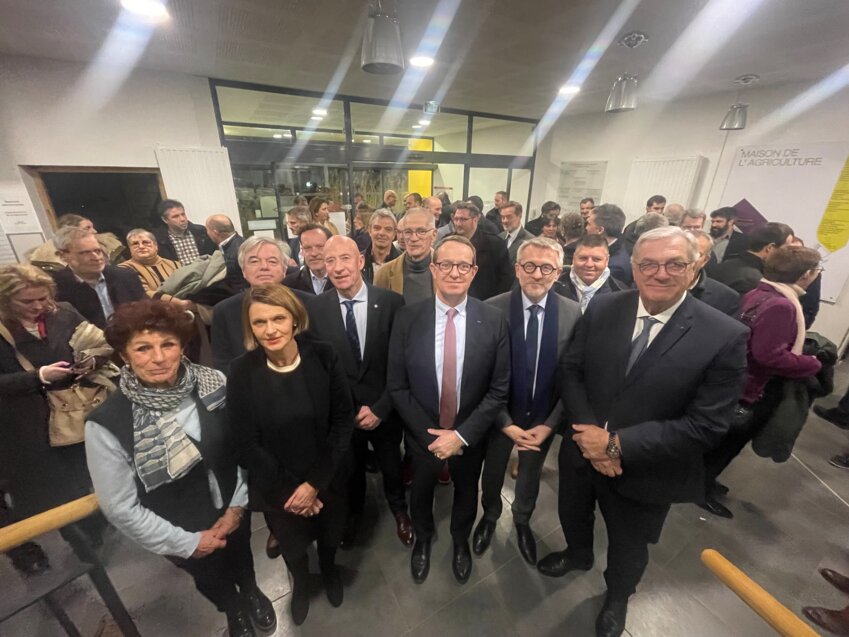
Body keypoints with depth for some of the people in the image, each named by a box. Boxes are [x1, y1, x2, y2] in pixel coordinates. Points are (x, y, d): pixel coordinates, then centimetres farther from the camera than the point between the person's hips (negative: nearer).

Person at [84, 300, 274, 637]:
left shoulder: (213, 383, -23)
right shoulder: (106, 424, -26)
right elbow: (119, 506, -17)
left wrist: (238, 505, -9)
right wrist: (187, 542, -12)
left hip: (232, 510, 2)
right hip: (184, 533, -1)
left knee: (241, 558, 31)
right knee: (211, 578, 29)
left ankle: (251, 591, 66)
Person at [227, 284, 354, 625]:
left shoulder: (324, 356, -20)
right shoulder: (242, 371, -19)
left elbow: (343, 421, -15)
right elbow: (247, 446, -13)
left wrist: (315, 483, -16)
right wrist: (288, 490, -12)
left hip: (328, 478, 0)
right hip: (278, 486, 0)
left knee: (330, 535, 27)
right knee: (292, 546, 27)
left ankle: (329, 569, 64)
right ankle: (300, 582, 64)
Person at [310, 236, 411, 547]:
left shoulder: (392, 302, -17)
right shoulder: (317, 308, -12)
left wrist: (380, 407, -15)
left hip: (384, 409, -1)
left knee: (391, 467, 25)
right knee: (350, 470, 27)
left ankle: (399, 510, 58)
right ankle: (352, 512, 60)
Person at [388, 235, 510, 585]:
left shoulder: (494, 321, -16)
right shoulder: (406, 318, -17)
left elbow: (499, 389, -12)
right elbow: (396, 385, -11)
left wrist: (462, 434, -17)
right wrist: (429, 434, -15)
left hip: (471, 435, 1)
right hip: (422, 434, 0)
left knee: (466, 493, 28)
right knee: (421, 493, 27)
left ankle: (461, 541, 63)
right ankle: (423, 540, 62)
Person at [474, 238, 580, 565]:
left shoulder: (573, 313, -14)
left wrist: (550, 423, -11)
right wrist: (505, 422, -16)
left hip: (543, 417, 2)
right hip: (499, 415, -1)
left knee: (530, 475, 27)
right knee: (492, 473, 24)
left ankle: (522, 520, 59)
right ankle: (490, 516, 57)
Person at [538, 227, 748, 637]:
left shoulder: (725, 337, -20)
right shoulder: (602, 310, -11)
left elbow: (706, 426, -20)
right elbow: (570, 370, -7)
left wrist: (617, 444, -25)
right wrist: (589, 434, -20)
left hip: (644, 471, -2)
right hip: (582, 452, 3)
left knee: (628, 547, 27)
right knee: (573, 515, 31)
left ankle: (617, 597, 61)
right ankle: (578, 554, 66)